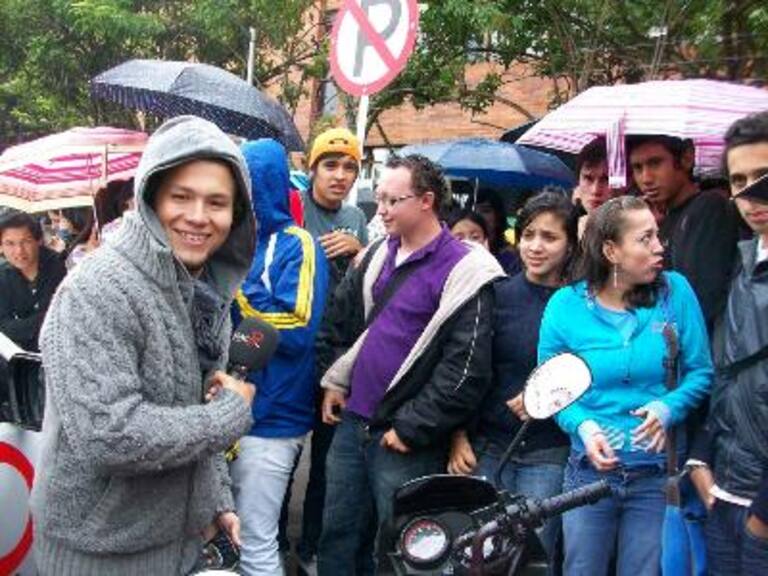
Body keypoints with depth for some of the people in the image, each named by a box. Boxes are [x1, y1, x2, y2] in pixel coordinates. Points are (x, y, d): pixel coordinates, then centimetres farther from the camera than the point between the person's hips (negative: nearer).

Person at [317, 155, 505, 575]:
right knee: (336, 533, 16)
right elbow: (342, 318, 22)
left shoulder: (463, 271, -15)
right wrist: (336, 382, 13)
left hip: (405, 438, -6)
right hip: (351, 422, 7)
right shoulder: (378, 255, 8)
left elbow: (466, 370, -18)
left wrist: (411, 429, -16)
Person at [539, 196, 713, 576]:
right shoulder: (565, 305, -6)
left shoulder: (675, 291, -6)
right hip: (590, 469, 0)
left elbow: (701, 371, -2)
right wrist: (582, 425, -18)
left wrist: (669, 407, -20)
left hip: (658, 473, 0)